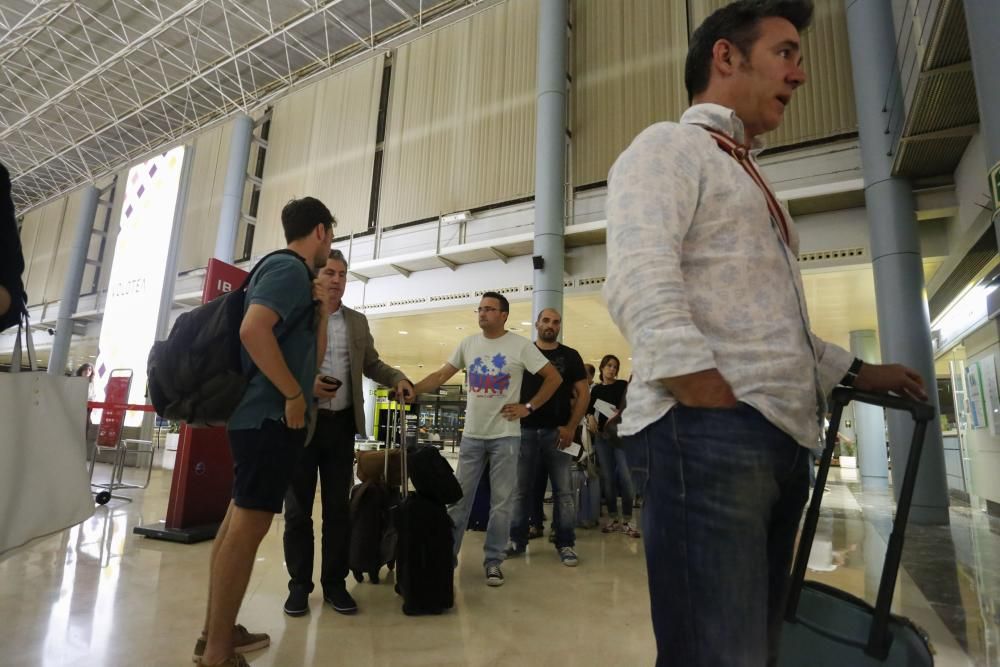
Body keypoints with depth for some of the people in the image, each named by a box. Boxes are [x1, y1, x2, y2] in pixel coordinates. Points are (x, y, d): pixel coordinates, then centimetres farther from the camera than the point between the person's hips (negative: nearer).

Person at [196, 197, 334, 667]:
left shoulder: (291, 274, 19)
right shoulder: (290, 268, -10)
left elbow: (313, 355, 22)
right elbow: (253, 330, -26)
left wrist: (321, 308, 12)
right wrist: (293, 395, -20)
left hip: (261, 415, 10)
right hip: (271, 415, -10)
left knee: (239, 520, 14)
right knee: (249, 524, -5)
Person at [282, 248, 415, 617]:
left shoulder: (358, 321, 11)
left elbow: (371, 364, 16)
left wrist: (398, 379, -1)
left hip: (341, 424, 3)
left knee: (338, 507, 9)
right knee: (298, 508, 7)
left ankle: (335, 583, 21)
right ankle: (299, 585, 21)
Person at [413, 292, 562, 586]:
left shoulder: (520, 345, -6)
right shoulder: (468, 344, 5)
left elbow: (554, 377, -4)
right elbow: (441, 376, 6)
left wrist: (528, 407, -8)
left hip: (505, 435, -3)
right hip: (472, 434, 3)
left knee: (501, 501, 6)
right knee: (459, 498, 9)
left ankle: (493, 561, 20)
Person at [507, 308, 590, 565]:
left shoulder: (570, 356, 7)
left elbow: (583, 393, 3)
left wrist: (571, 427, -7)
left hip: (557, 431, 0)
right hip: (525, 430, 1)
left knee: (563, 490, 3)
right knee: (522, 489, 7)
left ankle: (566, 544, 12)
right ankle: (517, 540, 19)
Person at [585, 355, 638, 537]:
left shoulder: (623, 385, 4)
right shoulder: (596, 389, 13)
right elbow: (589, 407, 22)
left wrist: (620, 413, -22)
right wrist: (590, 417, 1)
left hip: (621, 433, -3)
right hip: (602, 435, 3)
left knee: (625, 477, -11)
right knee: (607, 477, 3)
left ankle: (627, 520, -1)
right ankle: (613, 518, 14)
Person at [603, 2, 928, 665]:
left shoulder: (749, 179, 29)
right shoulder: (669, 147, 2)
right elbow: (640, 286, -17)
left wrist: (857, 372, 27)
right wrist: (720, 408, -22)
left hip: (784, 440, 9)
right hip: (710, 430, -9)